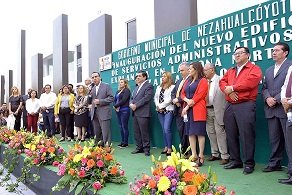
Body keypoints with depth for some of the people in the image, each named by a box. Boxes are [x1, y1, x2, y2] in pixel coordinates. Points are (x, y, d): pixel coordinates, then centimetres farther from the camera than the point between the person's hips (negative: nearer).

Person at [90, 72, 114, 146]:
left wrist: (100, 101, -15)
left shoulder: (106, 86, 0)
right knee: (97, 133, 12)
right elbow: (89, 101, 18)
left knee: (105, 133, -7)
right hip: (94, 114, 6)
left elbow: (111, 98, -7)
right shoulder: (92, 89, 17)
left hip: (104, 113, -6)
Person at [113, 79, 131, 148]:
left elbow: (123, 100, -15)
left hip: (124, 110, -7)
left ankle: (125, 143, 3)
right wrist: (115, 106, -6)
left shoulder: (127, 90, -5)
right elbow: (115, 100, 13)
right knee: (121, 127, 10)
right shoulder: (118, 91, 17)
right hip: (118, 111, 7)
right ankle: (122, 141, 16)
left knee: (124, 127, -4)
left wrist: (116, 105, -9)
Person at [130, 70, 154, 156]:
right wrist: (131, 104, -2)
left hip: (143, 113, -8)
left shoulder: (148, 86, -4)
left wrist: (136, 105, -15)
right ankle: (139, 147, 20)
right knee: (136, 132, 11)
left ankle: (146, 149, 4)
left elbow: (146, 98, -15)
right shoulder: (136, 87, 23)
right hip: (135, 113, 8)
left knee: (144, 132, -4)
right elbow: (132, 98, 20)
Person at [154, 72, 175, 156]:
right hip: (160, 111, 6)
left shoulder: (172, 87, -3)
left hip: (168, 110, -6)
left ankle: (169, 148, -5)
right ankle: (166, 147, 14)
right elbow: (155, 97, 14)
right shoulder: (159, 87, 19)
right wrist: (158, 106, -3)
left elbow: (170, 99, -12)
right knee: (164, 130, 7)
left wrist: (161, 106, -11)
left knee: (167, 129, -13)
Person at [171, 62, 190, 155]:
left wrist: (178, 100, -13)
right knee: (181, 132, 12)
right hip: (178, 110, 8)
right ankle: (183, 151, 21)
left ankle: (190, 153, 5)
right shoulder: (179, 81, 20)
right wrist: (174, 100, 0)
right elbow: (173, 93, 20)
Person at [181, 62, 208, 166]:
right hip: (188, 110, 7)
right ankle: (194, 155, 12)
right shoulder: (188, 81, 20)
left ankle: (201, 156, 1)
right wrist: (187, 100, -9)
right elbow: (182, 94, 14)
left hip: (197, 110, -7)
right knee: (190, 132, 5)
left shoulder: (203, 81, -1)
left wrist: (188, 106, -12)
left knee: (200, 132, -5)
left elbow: (199, 95, -10)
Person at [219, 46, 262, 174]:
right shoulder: (230, 71, 23)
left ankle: (249, 163, 5)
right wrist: (228, 91, -10)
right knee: (231, 135, 8)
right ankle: (235, 160, 20)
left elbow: (250, 82, -15)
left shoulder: (254, 69, 2)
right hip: (230, 106, 7)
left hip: (246, 105, -6)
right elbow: (222, 82, 11)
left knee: (247, 135, -6)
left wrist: (232, 87, -8)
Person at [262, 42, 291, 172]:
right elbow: (264, 88, 15)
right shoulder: (269, 70, 22)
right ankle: (274, 163, 20)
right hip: (271, 110, 6)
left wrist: (277, 99, -14)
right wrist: (267, 98, -5)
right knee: (274, 139, 11)